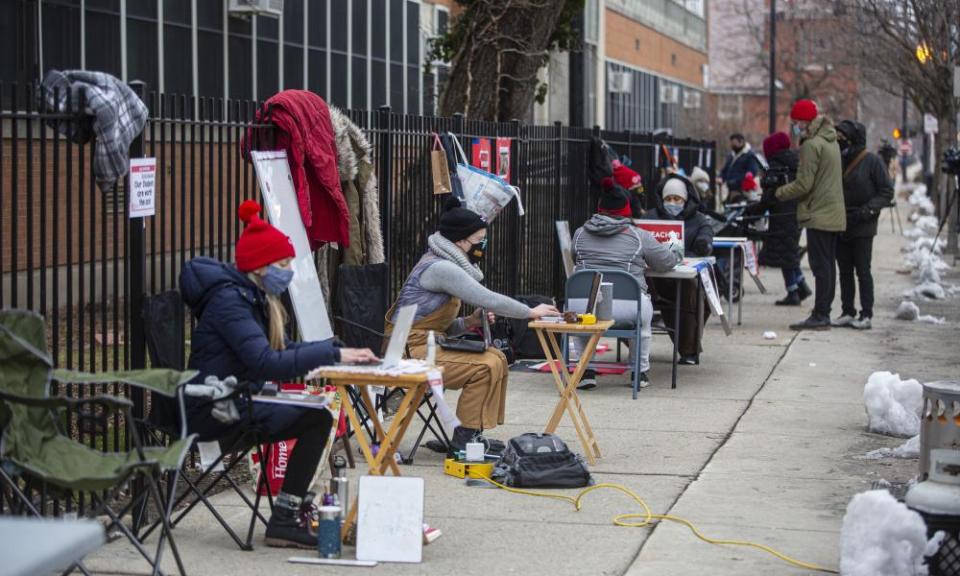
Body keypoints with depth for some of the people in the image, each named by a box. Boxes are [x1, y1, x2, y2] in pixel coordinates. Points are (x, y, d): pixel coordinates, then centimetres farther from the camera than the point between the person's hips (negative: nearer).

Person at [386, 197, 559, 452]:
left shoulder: (446, 266, 15)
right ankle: (463, 439, -10)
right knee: (486, 366, -19)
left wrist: (470, 322, 1)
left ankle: (473, 435, 4)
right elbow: (488, 299, -20)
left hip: (429, 344, 10)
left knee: (496, 358, 3)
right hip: (412, 351, -10)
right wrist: (531, 312, -9)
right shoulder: (439, 268, -18)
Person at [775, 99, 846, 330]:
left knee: (821, 266, -9)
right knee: (828, 265, 12)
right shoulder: (830, 141, 16)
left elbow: (803, 184, -18)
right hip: (834, 215, 10)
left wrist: (778, 193, -4)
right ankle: (823, 314, 17)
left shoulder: (812, 145, -15)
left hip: (819, 215, -10)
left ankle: (820, 315, -9)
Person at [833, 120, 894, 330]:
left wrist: (867, 210, -17)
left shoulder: (872, 161, -8)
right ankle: (847, 312, 15)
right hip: (840, 226, 6)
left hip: (863, 227, -6)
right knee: (845, 271, 9)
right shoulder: (838, 160, 9)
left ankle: (866, 314, 2)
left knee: (863, 271, -3)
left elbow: (887, 192, -7)